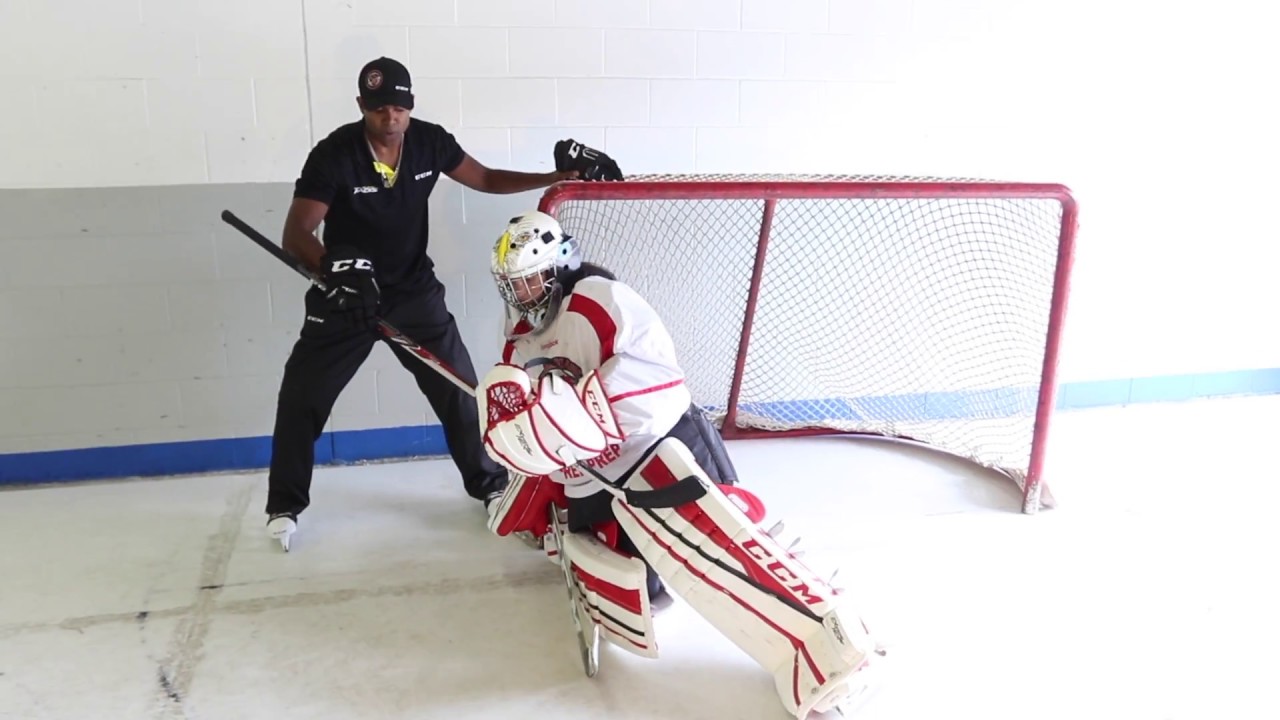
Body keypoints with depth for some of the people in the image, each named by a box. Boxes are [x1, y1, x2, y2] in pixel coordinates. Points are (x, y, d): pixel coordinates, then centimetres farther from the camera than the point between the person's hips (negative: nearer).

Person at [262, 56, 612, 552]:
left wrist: (562, 176, -4)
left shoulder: (430, 142, -8)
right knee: (301, 396, -3)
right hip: (345, 294, -2)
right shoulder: (334, 154, -20)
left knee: (458, 388, 3)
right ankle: (285, 505, 18)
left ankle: (488, 483, 24)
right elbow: (296, 233, -23)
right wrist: (332, 265, -46)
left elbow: (486, 179, 5)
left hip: (414, 291, 3)